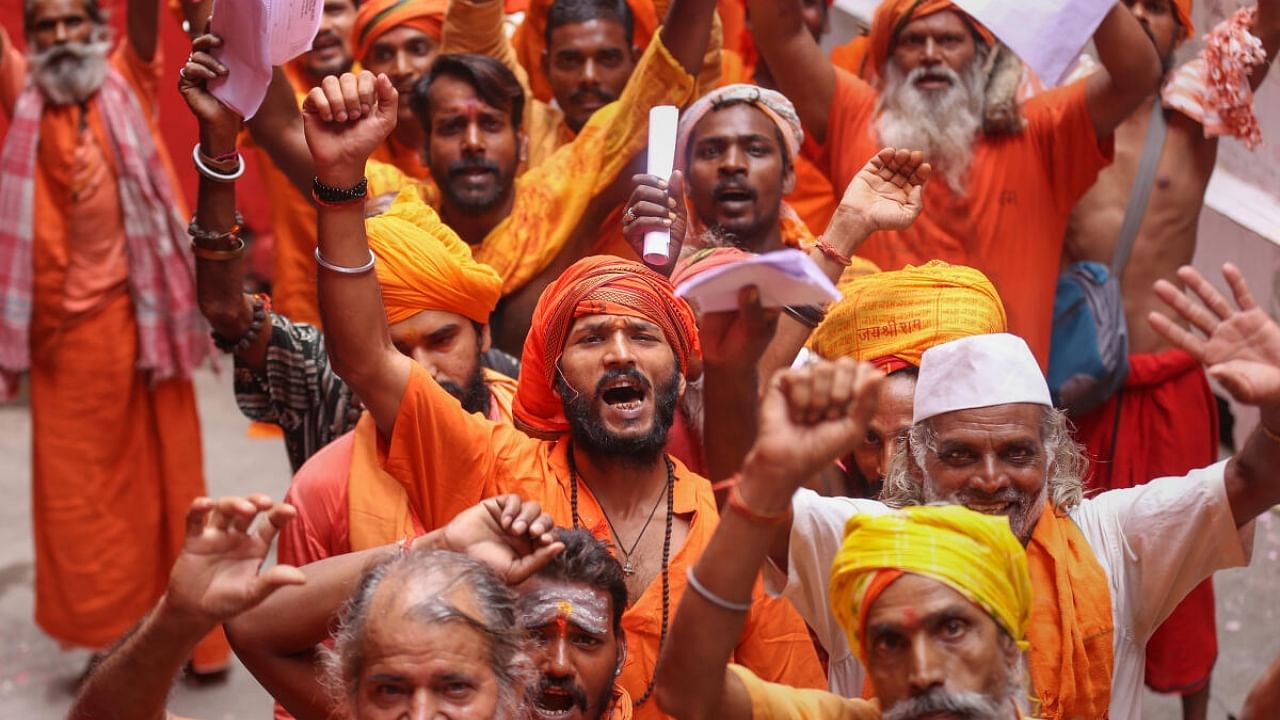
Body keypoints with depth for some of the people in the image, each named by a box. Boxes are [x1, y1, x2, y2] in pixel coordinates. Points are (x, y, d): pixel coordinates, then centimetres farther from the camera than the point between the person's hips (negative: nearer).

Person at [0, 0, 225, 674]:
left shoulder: (130, 82, 5)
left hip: (139, 311, -1)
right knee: (76, 487, 6)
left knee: (162, 473, 7)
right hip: (64, 321, 1)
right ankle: (106, 631, 18)